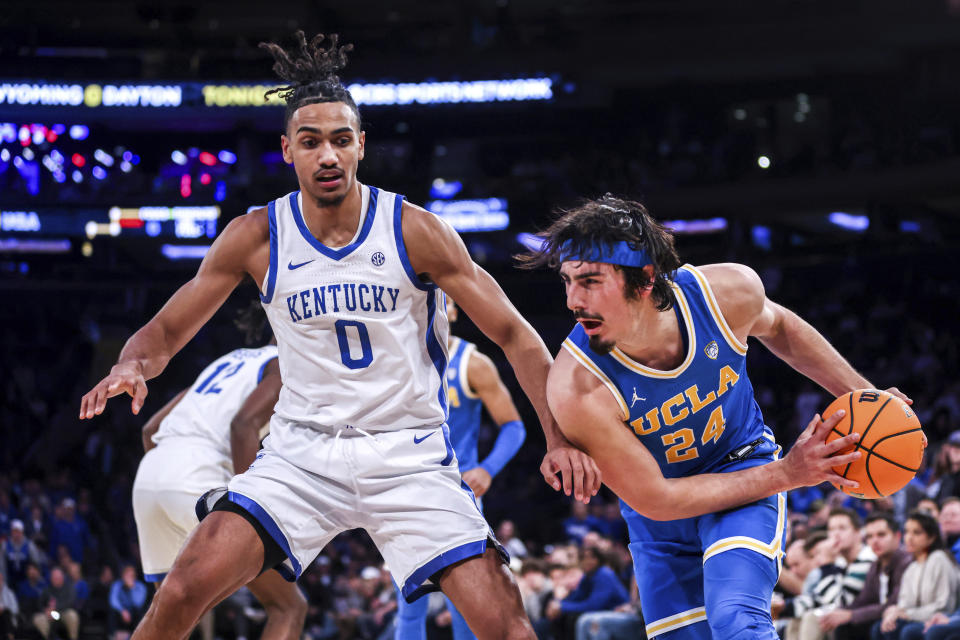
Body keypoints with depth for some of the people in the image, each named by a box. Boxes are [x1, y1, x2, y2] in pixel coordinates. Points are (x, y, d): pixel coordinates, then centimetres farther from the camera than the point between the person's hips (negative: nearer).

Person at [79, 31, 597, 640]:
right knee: (187, 587, -18)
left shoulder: (415, 231, -8)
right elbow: (166, 331, 4)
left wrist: (560, 437, -16)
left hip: (409, 454, -1)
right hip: (301, 451, 1)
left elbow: (515, 335, -4)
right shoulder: (256, 237, -4)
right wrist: (133, 365, -20)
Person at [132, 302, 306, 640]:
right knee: (289, 606, 2)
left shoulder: (229, 361, 30)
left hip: (149, 476, 8)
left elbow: (151, 428, 26)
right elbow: (243, 425, -13)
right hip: (199, 479, -8)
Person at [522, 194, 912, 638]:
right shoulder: (575, 389, -33)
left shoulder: (728, 292, -24)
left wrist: (863, 396, 3)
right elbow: (654, 499, -24)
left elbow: (776, 326, 4)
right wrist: (786, 475, -24)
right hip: (660, 520, 0)